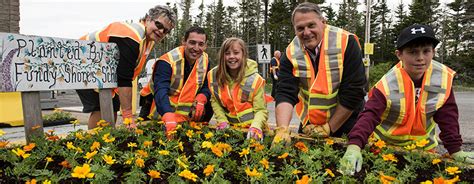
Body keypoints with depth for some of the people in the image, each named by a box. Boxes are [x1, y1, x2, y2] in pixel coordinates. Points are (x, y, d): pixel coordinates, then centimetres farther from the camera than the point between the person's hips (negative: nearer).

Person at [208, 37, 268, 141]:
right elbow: (215, 101, 6)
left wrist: (255, 127, -27)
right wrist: (222, 121, -7)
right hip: (229, 127, 2)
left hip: (251, 129, -2)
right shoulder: (214, 75, -2)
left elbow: (261, 110, -10)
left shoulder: (255, 79, -10)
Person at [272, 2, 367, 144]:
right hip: (309, 124, 3)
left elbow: (353, 92, -20)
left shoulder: (346, 43, -19)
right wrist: (282, 129, -33)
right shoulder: (291, 53, -11)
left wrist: (328, 128, -18)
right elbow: (285, 93, -17)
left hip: (345, 122, -3)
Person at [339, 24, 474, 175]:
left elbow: (448, 117, -9)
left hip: (423, 146, 3)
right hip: (384, 144, -3)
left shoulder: (444, 77, -16)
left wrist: (455, 150, -11)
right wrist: (354, 146, -51)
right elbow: (370, 115, -36)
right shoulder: (387, 84, -27)